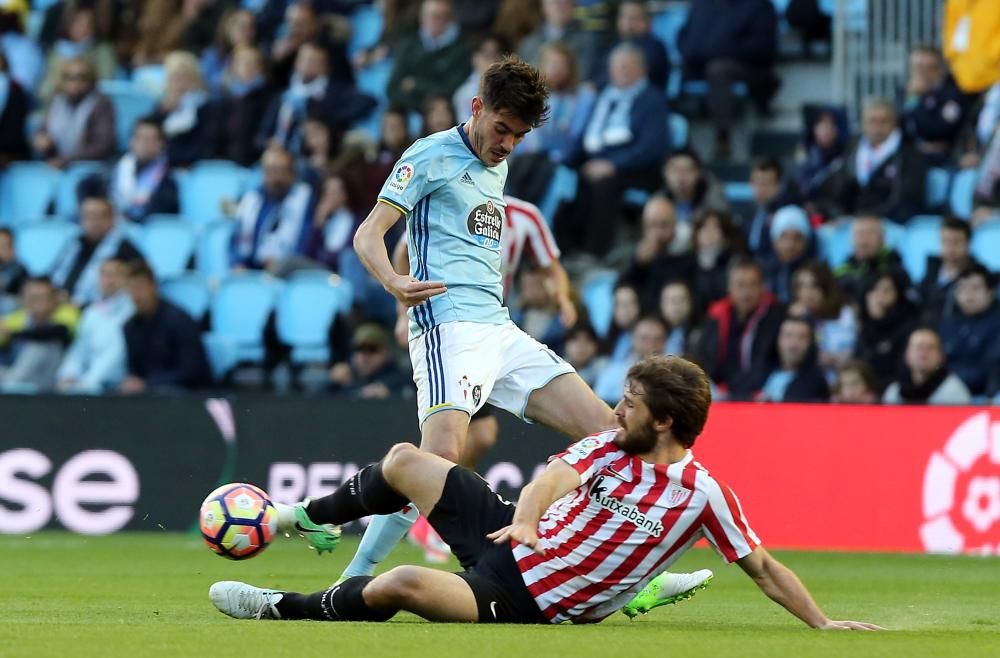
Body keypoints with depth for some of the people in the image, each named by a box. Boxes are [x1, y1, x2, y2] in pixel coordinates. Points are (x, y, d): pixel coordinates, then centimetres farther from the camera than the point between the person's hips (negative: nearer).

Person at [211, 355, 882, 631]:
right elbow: (556, 475, -7)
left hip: (527, 601, -7)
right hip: (511, 539, 7)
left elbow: (764, 566, -11)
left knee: (404, 583, -28)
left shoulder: (702, 495, -16)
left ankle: (286, 608, -5)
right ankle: (308, 517, 36)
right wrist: (525, 518, -29)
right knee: (404, 460, 10)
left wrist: (823, 622, -17)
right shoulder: (609, 446, 1)